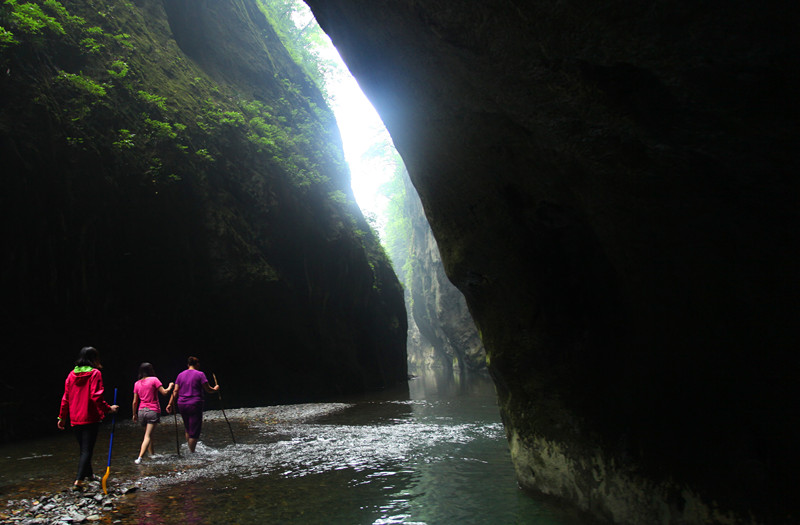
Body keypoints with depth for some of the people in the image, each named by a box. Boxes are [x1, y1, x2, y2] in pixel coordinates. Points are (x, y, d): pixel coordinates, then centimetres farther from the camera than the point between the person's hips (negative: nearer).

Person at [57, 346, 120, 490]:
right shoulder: (95, 373, -10)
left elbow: (65, 398, 9)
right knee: (87, 450, -2)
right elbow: (96, 396, -18)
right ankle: (78, 481, -11)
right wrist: (108, 409, -9)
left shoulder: (72, 374, 7)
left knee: (83, 448, 20)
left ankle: (89, 474, 35)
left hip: (75, 419, 6)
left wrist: (62, 417, 17)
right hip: (91, 419, -6)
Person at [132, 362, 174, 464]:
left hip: (141, 411, 5)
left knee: (148, 434, 19)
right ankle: (140, 457, -19)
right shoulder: (154, 380, -6)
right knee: (148, 436, -8)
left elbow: (135, 402, 10)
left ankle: (151, 455, 27)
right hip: (153, 411, -5)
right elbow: (164, 392, -9)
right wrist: (170, 386, 10)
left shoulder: (137, 383, 8)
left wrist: (134, 414, 20)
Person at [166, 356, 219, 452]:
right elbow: (208, 389, -5)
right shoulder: (200, 374, -6)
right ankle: (192, 452, 3)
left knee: (188, 430, 19)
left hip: (182, 405, 6)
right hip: (195, 405, -6)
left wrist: (170, 403, 6)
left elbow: (175, 391, 4)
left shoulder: (180, 375, 9)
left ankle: (190, 450, 27)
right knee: (194, 431, 1)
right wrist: (215, 389, 14)